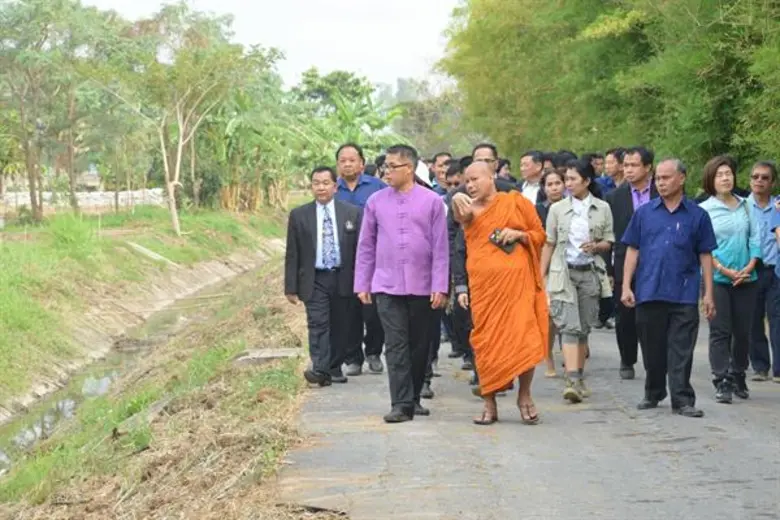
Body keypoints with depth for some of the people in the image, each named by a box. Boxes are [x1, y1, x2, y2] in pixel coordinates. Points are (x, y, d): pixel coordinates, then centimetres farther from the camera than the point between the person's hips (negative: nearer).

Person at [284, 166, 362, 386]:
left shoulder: (352, 213, 4)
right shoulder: (299, 215, 3)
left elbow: (360, 249, 4)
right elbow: (292, 254, 3)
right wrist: (291, 287, -2)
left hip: (343, 279, 1)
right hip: (314, 281, -1)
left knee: (340, 327, 7)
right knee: (318, 325, -11)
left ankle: (335, 368, 20)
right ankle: (320, 370, -18)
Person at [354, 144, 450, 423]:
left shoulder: (432, 201, 1)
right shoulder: (376, 201, 6)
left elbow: (440, 247, 0)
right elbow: (366, 245, 11)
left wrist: (440, 286, -5)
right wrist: (362, 284, 8)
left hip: (421, 286, 0)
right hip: (387, 285, 0)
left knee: (419, 345, 9)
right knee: (396, 346, -7)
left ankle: (413, 398, 23)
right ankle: (401, 404, -7)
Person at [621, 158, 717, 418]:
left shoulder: (697, 215, 3)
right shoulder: (644, 213, 7)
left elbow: (705, 256, 4)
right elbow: (632, 250, 8)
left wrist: (708, 294, 1)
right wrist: (626, 286, 0)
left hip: (684, 295, -2)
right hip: (649, 292, 2)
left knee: (681, 351, -2)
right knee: (652, 349, 12)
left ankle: (682, 400, 2)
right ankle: (653, 394, 26)